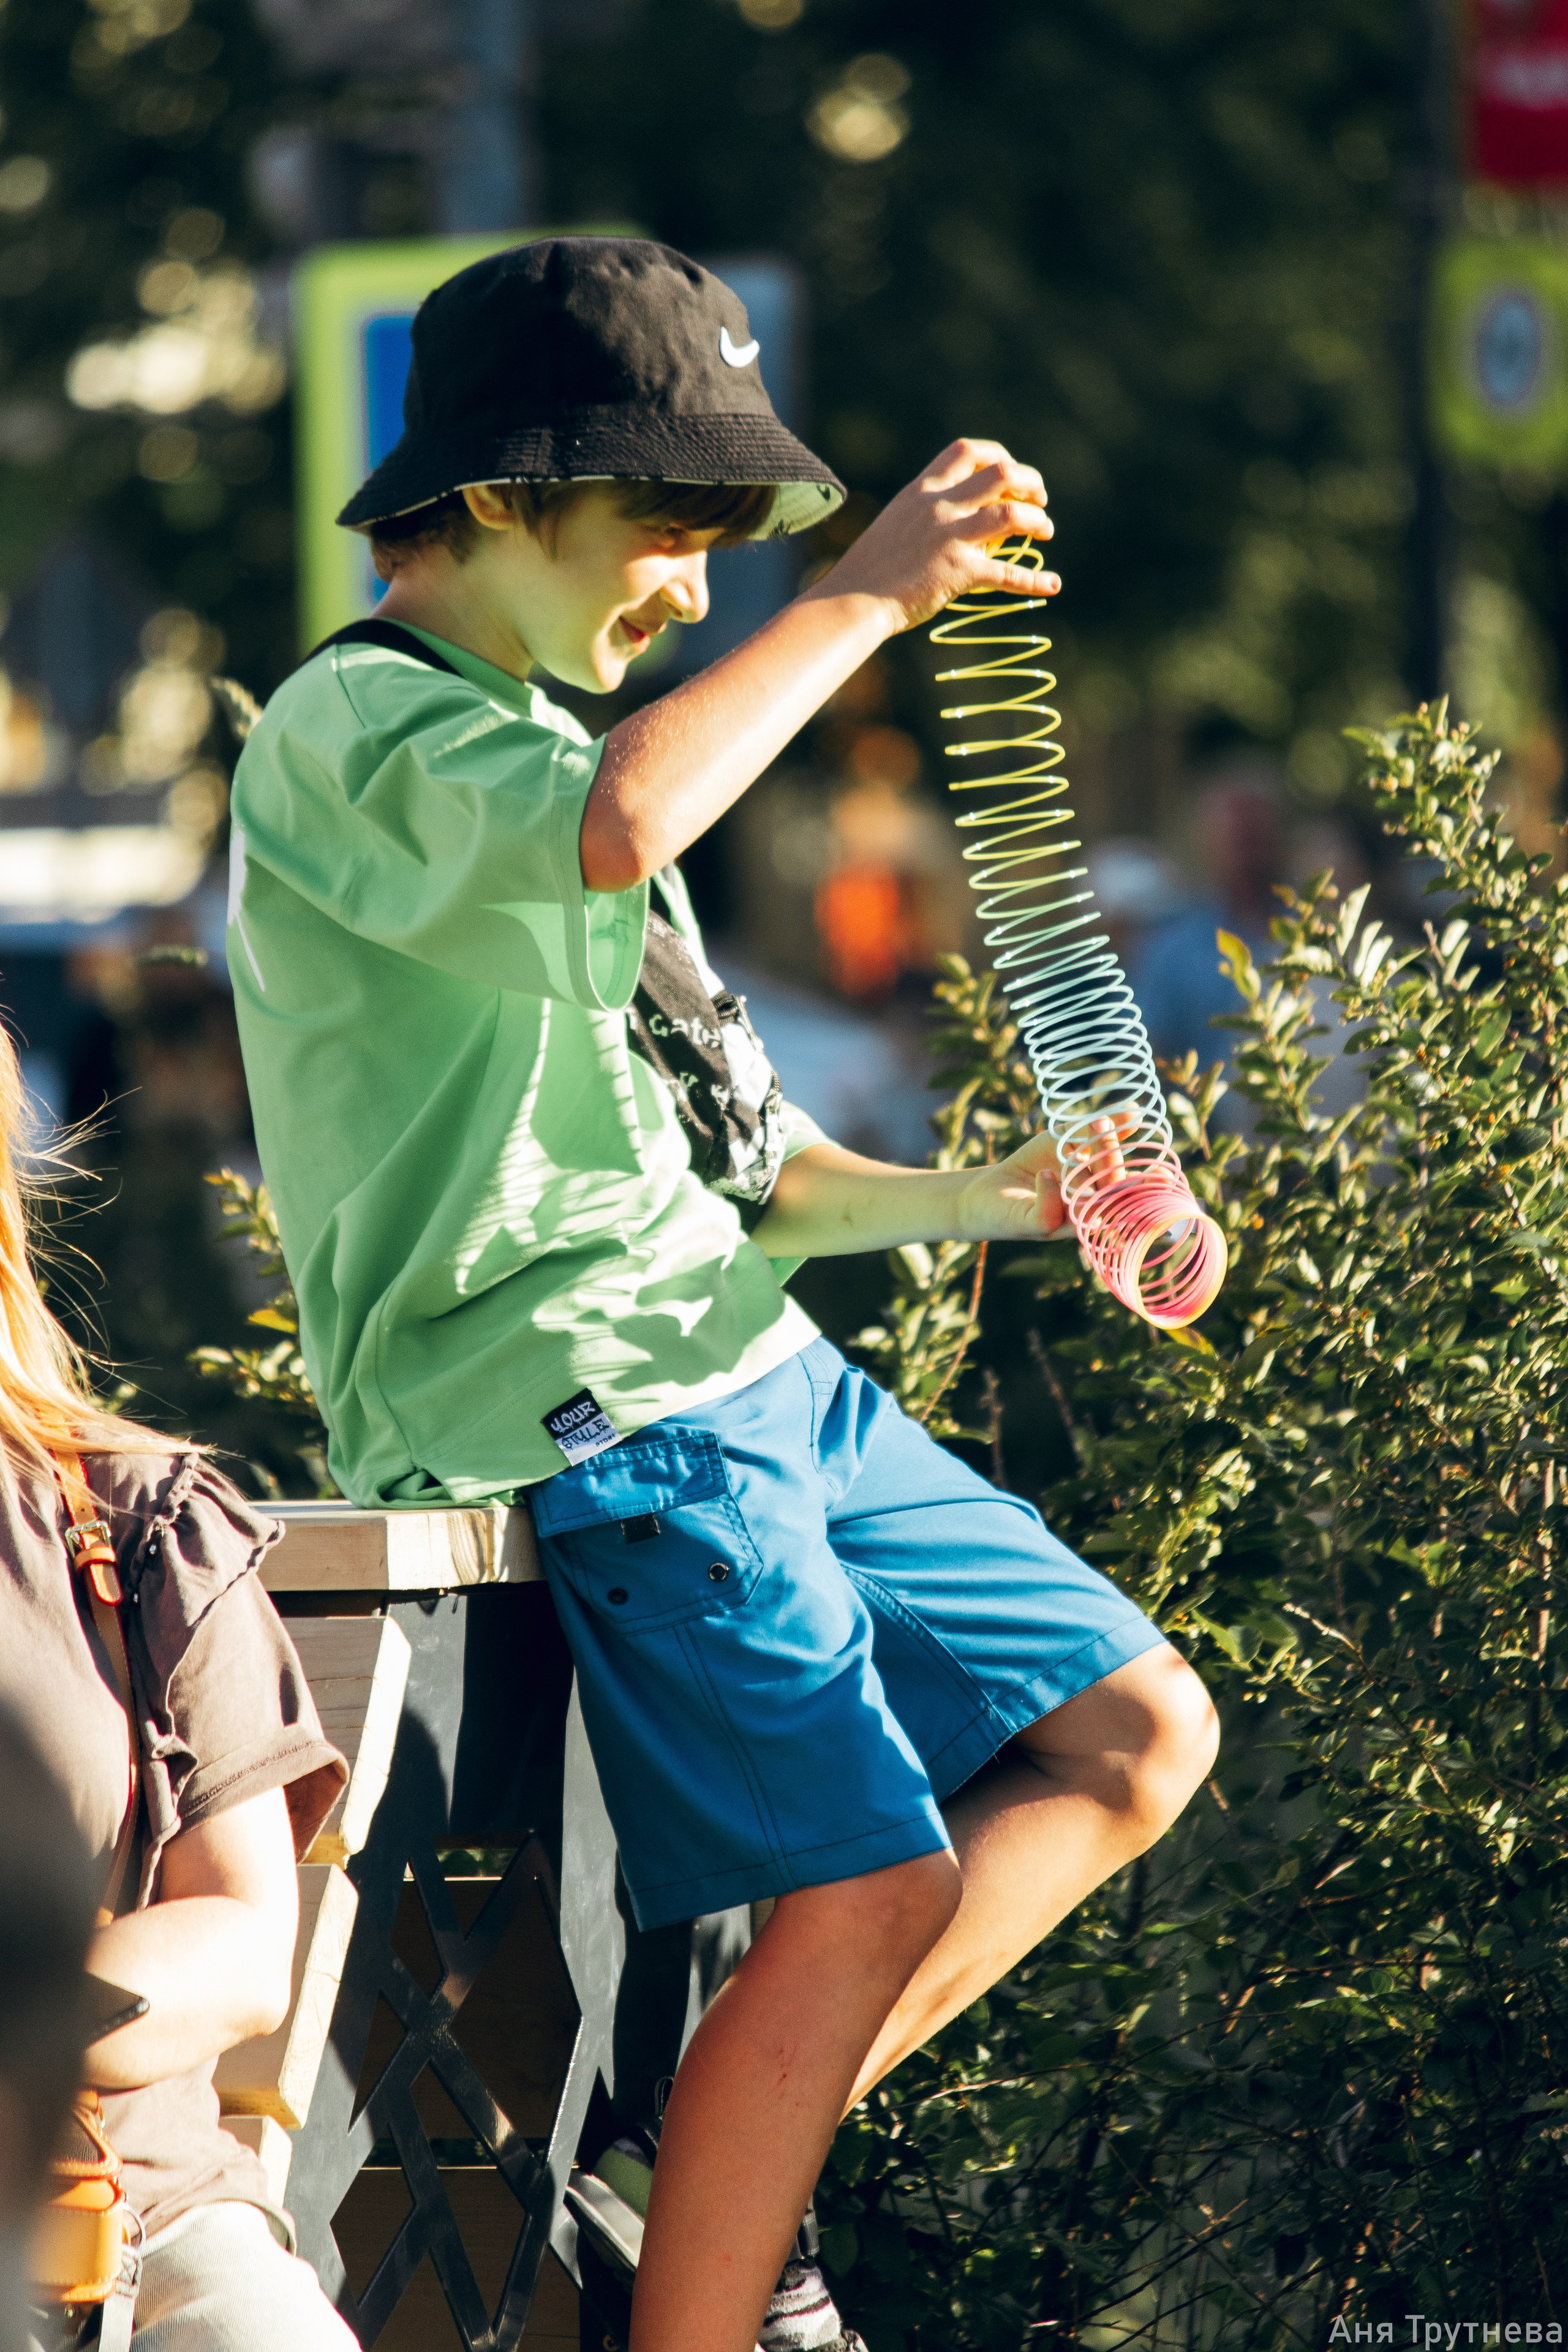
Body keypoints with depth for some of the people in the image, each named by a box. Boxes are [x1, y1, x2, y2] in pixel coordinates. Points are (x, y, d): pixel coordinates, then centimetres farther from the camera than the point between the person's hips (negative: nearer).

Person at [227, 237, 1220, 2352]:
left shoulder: (531, 747, 22)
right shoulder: (351, 735, -10)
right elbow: (613, 828, -34)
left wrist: (979, 1201, 7)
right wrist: (864, 598, -24)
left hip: (766, 1379, 10)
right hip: (585, 1414, -10)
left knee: (1139, 1733, 9)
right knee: (876, 1884, -18)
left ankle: (755, 2166, 10)